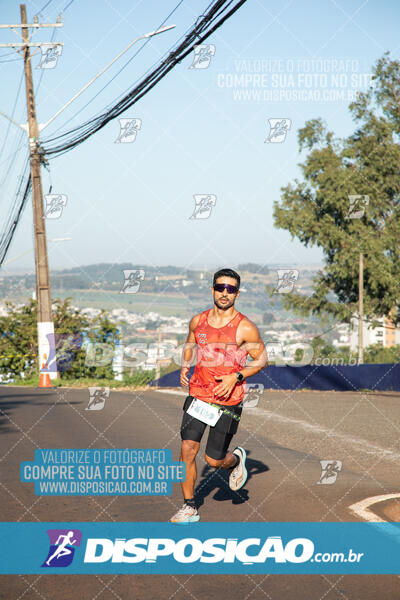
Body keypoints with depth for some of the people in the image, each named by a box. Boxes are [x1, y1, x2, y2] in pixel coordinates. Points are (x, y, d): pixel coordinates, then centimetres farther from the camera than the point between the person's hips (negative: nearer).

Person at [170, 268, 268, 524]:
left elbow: (262, 359, -2)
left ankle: (236, 459, 38)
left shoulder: (245, 328, -9)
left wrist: (236, 377, -15)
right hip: (199, 395, 3)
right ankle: (190, 507, 3)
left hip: (228, 400, -3)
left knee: (214, 459, 2)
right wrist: (185, 366, 1)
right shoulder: (198, 321, 3)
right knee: (188, 448, -10)